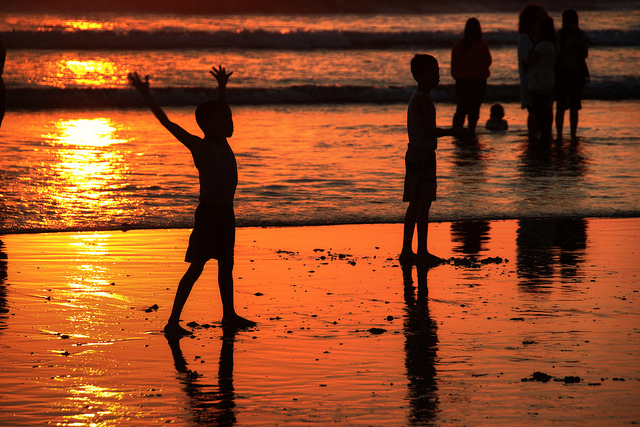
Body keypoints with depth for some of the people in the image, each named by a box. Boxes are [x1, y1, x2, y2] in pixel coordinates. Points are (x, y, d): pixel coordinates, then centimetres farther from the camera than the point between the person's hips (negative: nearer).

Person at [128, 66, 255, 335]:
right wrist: (147, 97, -26)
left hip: (225, 212, 8)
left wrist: (222, 88, 41)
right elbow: (169, 124, -21)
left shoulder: (222, 142, 8)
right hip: (208, 212, -8)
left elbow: (220, 111, 28)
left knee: (226, 264, 19)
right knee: (196, 267, -10)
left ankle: (229, 315, 33)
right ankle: (173, 321, -9)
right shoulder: (201, 147, -14)